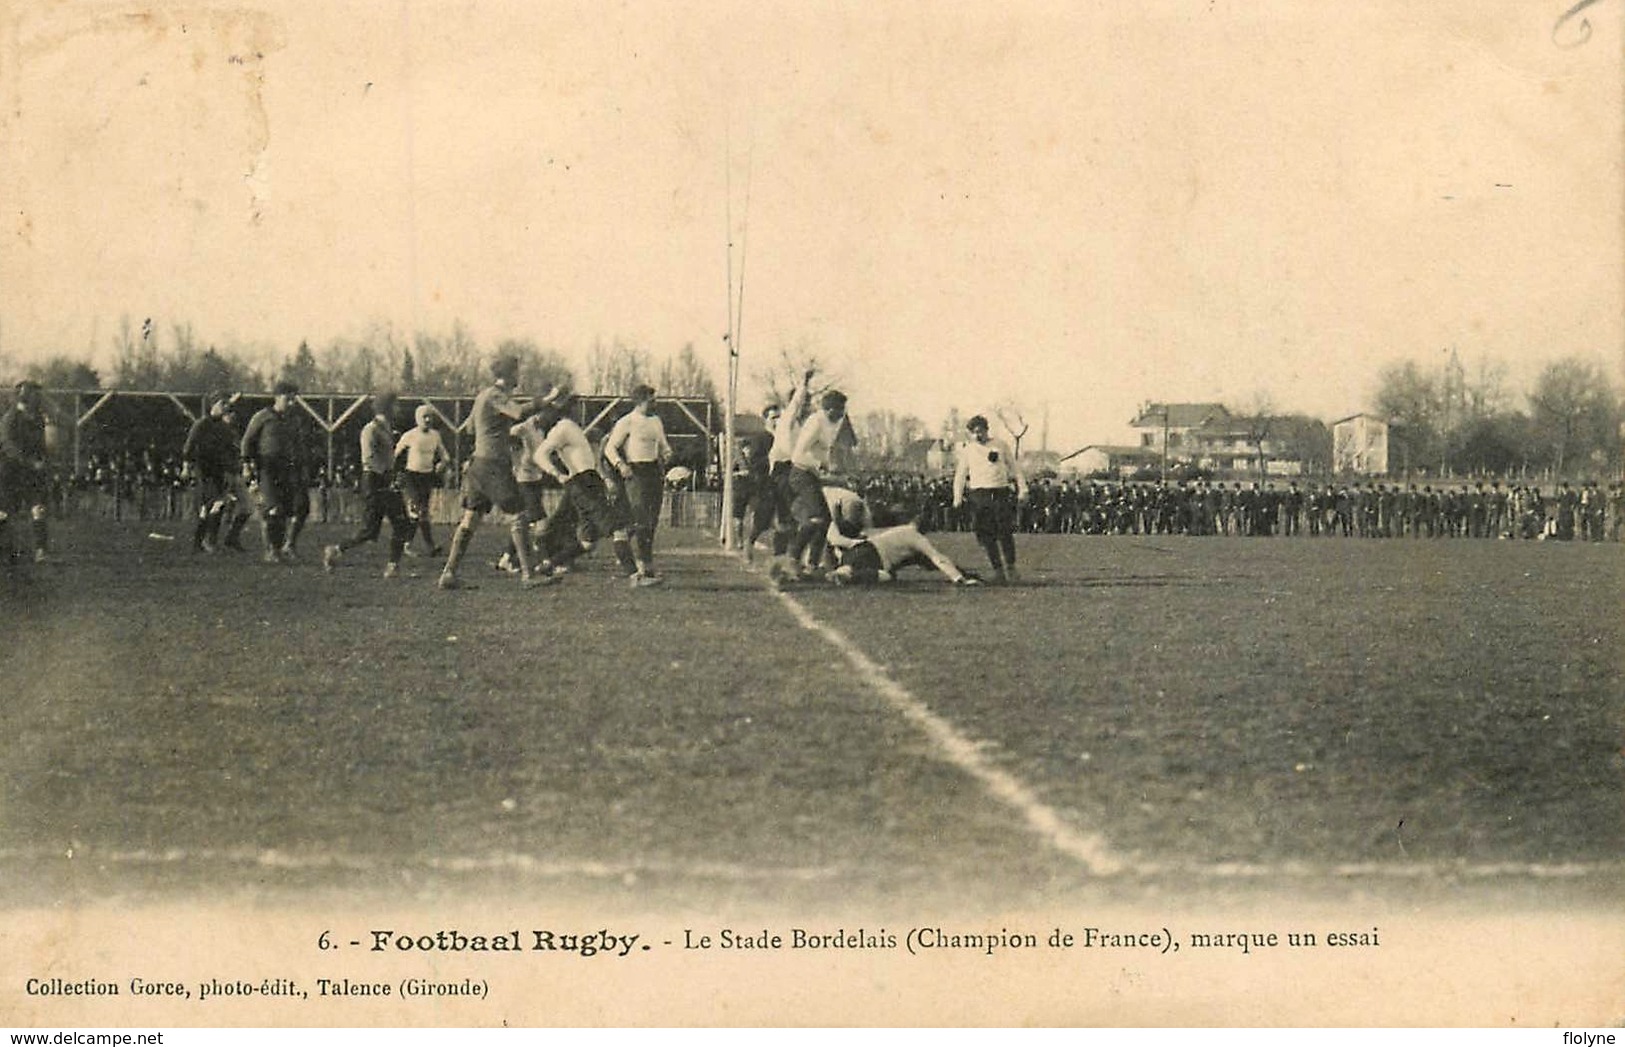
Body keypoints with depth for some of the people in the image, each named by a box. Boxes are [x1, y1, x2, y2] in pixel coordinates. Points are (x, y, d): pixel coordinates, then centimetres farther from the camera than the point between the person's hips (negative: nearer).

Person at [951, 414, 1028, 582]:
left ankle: (1011, 569, 5)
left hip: (1001, 493, -1)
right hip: (979, 495, 1)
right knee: (986, 536, -3)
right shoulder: (967, 449, 11)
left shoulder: (1000, 446, 11)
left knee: (1005, 533, -6)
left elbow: (1014, 468, 15)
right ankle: (998, 569, 7)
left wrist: (1022, 489, 7)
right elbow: (961, 474, 12)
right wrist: (957, 496, 2)